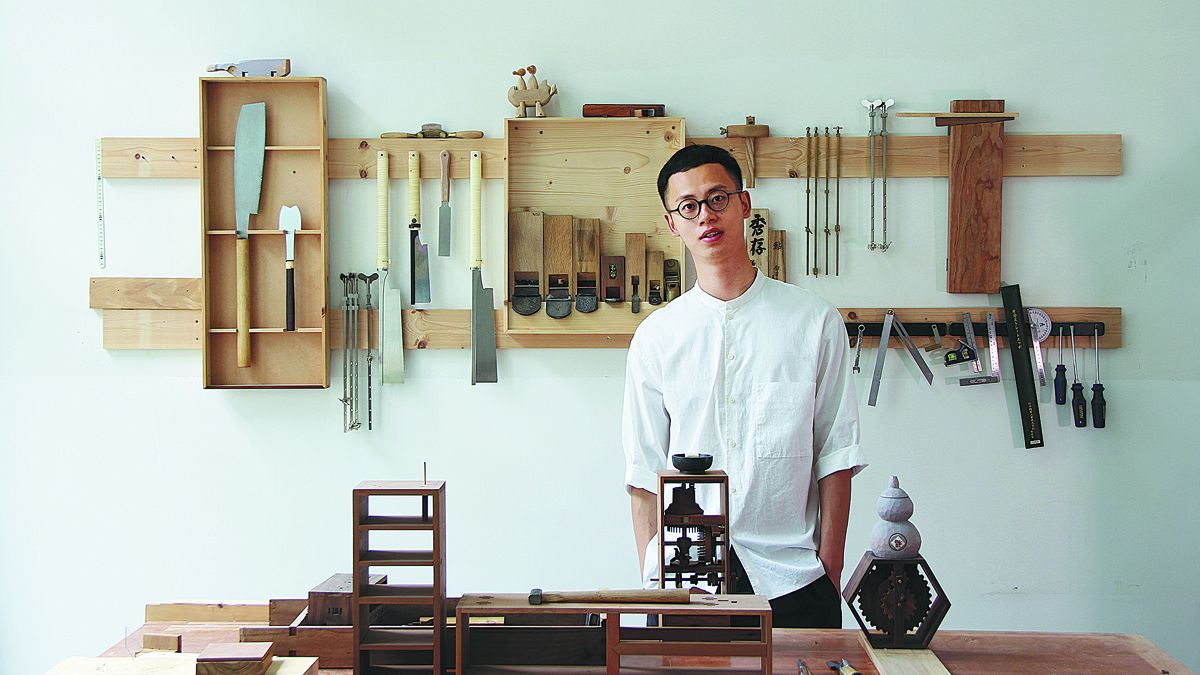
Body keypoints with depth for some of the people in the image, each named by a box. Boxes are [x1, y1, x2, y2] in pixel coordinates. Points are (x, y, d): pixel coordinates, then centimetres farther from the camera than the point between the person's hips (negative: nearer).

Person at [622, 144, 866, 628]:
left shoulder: (815, 322, 1)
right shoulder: (655, 336, 4)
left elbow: (835, 459, 0)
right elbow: (645, 474, 4)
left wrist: (830, 578, -4)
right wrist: (651, 583, -1)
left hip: (791, 577, 0)